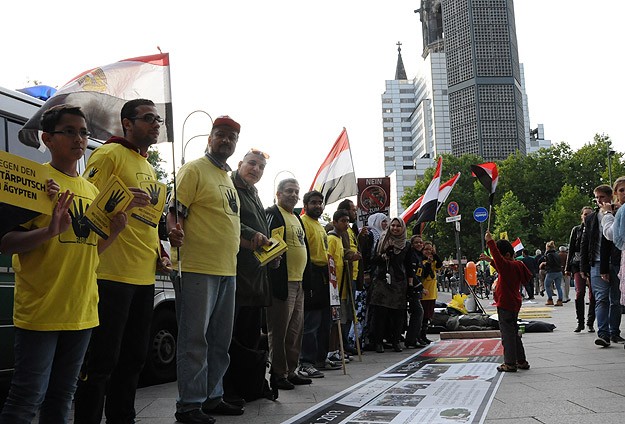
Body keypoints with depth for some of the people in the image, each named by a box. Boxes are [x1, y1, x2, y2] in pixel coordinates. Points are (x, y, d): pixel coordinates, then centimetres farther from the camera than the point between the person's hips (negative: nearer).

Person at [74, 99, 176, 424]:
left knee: (134, 358, 16)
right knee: (102, 360, -5)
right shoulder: (110, 154, -6)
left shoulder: (149, 168, 21)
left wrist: (160, 253, 15)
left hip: (144, 276, 9)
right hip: (112, 274, -9)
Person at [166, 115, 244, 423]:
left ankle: (212, 397, 25)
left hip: (227, 271, 9)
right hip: (199, 269, -9)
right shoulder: (194, 169, -4)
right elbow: (174, 212, -12)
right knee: (195, 340, -4)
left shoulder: (227, 177, 21)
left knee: (220, 341, 14)